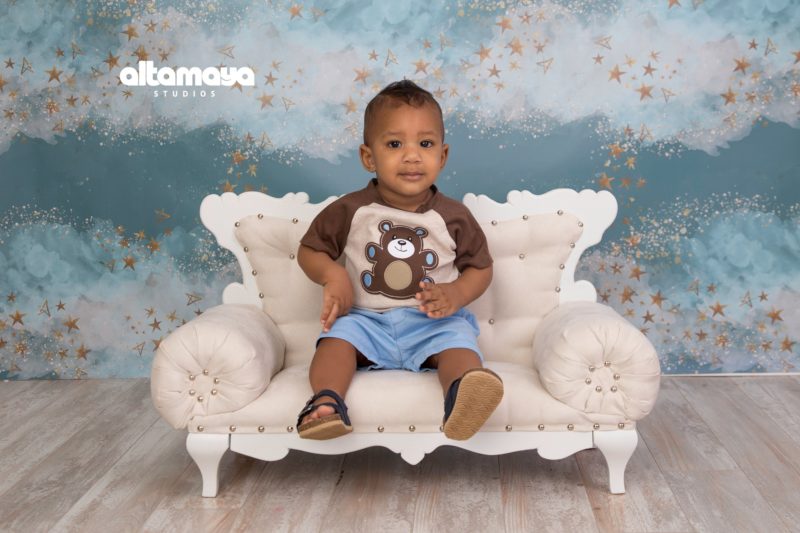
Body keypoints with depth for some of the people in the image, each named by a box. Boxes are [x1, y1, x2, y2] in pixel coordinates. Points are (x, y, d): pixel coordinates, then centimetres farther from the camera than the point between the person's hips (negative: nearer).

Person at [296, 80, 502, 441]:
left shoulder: (453, 217, 0)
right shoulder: (350, 211, 0)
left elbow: (480, 267, 10)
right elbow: (309, 250, 11)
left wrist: (456, 294, -12)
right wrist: (332, 274, -12)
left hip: (433, 321, -1)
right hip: (366, 318, 1)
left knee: (459, 343, -30)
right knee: (337, 338, -27)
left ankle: (462, 397, -57)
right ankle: (326, 402, -46)